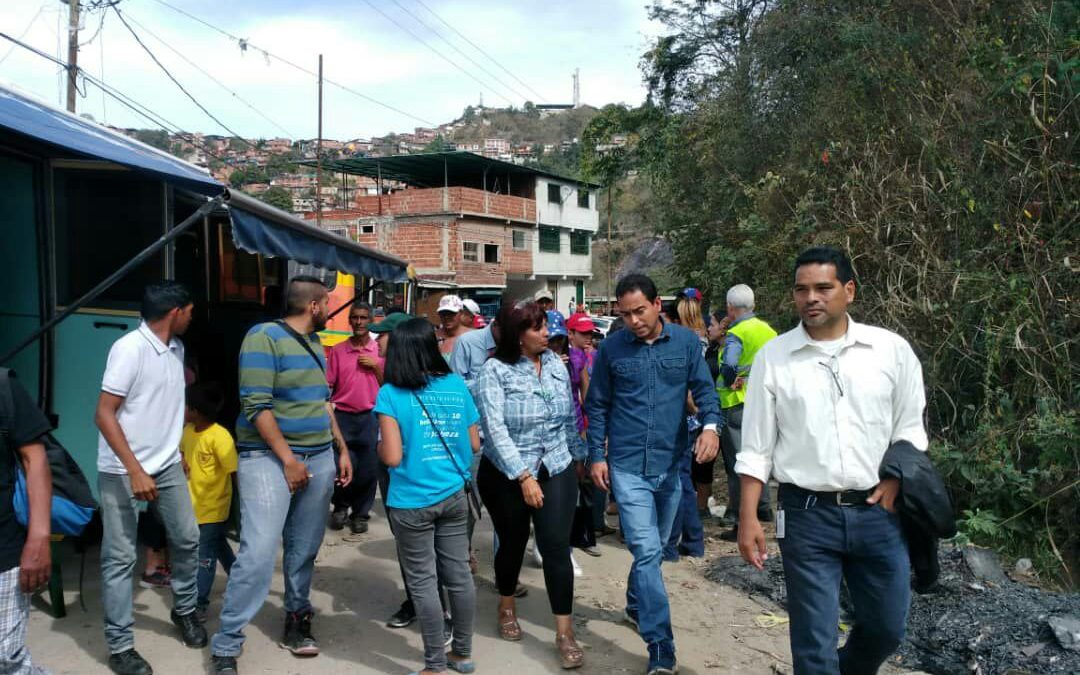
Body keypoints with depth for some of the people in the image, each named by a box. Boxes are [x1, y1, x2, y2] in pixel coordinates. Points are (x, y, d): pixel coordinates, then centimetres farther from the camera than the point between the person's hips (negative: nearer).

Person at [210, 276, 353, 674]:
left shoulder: (314, 344, 15)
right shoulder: (264, 337, -10)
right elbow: (256, 405, -17)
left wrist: (342, 450, 17)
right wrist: (287, 459, -17)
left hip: (320, 458, 7)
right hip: (269, 458, -7)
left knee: (304, 550, 10)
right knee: (258, 553, -13)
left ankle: (297, 618, 27)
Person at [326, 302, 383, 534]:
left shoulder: (380, 351, 5)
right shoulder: (338, 350, 4)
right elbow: (328, 385, 4)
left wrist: (376, 366, -7)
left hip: (370, 417, 0)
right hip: (342, 416, 0)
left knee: (368, 469, 2)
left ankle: (360, 513, 17)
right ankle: (340, 507, 25)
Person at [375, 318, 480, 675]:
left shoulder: (391, 394, -12)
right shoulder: (457, 385, 2)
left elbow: (392, 458, -17)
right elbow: (474, 444, 7)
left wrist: (379, 446, 4)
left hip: (412, 503, -4)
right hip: (454, 496, 5)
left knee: (423, 583, 6)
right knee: (459, 574, 14)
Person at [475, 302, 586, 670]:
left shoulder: (556, 363, -1)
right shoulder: (495, 370, -14)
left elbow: (569, 416, 11)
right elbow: (495, 429, -21)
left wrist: (579, 455, 17)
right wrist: (524, 476, -26)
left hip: (556, 470, 2)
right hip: (505, 474, -2)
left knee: (556, 546, -5)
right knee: (513, 542, 14)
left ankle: (565, 632, 5)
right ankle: (507, 606, 41)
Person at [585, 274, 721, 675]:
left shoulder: (686, 342, -2)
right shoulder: (611, 348, -3)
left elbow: (703, 388, -2)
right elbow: (597, 406, 4)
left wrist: (711, 425, -22)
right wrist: (597, 456, 0)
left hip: (672, 462, 3)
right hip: (627, 465, -2)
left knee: (655, 547, 20)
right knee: (647, 551, -10)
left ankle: (635, 605, 45)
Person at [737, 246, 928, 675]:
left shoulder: (891, 349, 1)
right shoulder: (773, 357, -1)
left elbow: (909, 429, 10)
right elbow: (756, 448, 1)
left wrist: (894, 480, -6)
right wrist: (748, 519, -2)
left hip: (877, 511, 2)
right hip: (807, 514, -2)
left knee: (886, 630, 17)